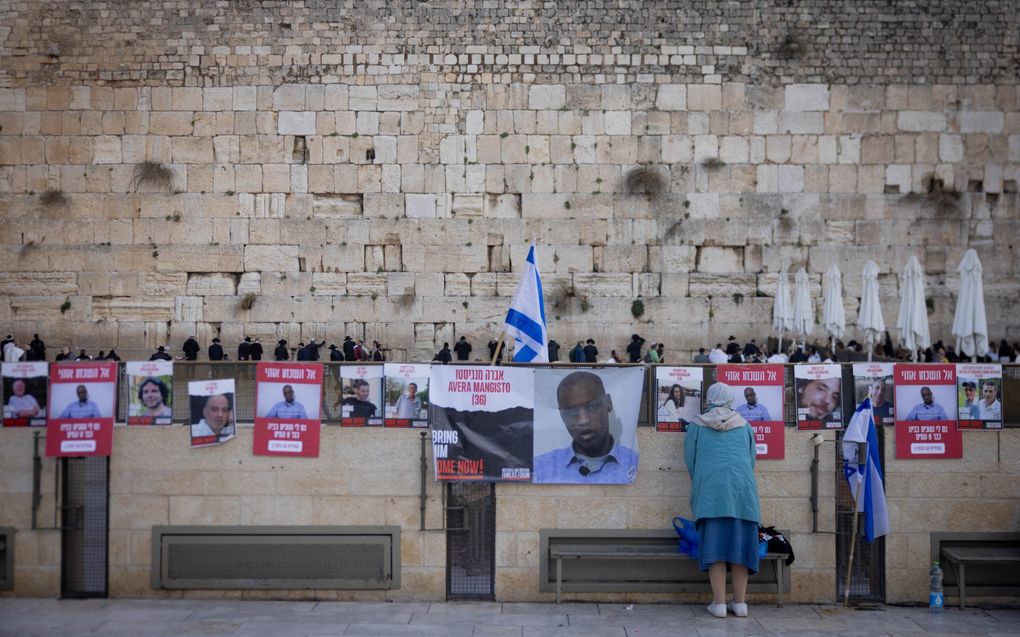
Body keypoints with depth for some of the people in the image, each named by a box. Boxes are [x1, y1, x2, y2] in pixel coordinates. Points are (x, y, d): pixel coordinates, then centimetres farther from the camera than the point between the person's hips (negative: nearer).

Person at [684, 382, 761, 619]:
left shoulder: (697, 425, 10)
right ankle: (740, 603, 4)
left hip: (710, 488, -2)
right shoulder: (744, 425, 14)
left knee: (714, 543, -2)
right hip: (742, 487, 2)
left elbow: (690, 459, 11)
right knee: (739, 543, 4)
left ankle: (719, 603, -6)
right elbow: (751, 459, 17)